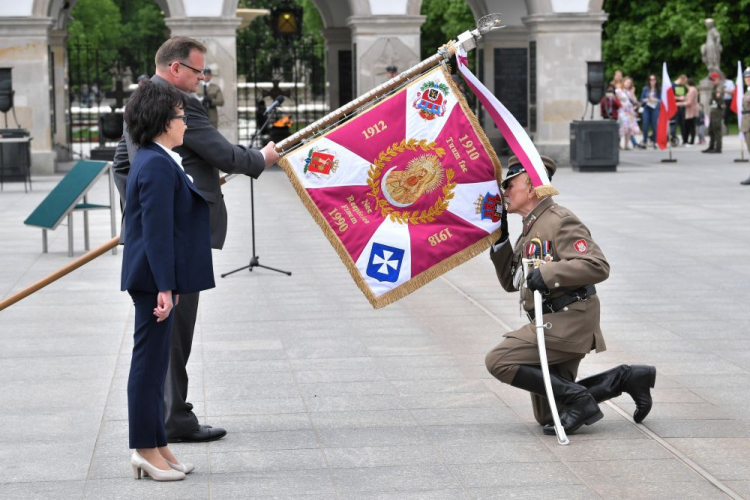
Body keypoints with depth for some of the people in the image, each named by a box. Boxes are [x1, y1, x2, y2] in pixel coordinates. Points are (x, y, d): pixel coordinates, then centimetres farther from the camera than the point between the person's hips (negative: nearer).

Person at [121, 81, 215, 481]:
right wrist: (165, 286, -21)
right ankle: (146, 449, 5)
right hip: (154, 279, -11)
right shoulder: (158, 166, -17)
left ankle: (157, 445, 22)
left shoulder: (155, 161, 15)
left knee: (154, 362, 14)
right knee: (150, 361, -3)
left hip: (154, 279, 11)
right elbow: (157, 229, -21)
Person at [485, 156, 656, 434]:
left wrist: (548, 273, -30)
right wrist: (499, 238, 8)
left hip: (566, 323, -10)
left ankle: (577, 398, -14)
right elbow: (511, 282, 19)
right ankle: (626, 378, 12)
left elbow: (598, 267, -23)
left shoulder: (560, 222, -12)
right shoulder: (531, 228, 17)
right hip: (557, 324, 10)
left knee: (498, 361, -18)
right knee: (548, 417, 10)